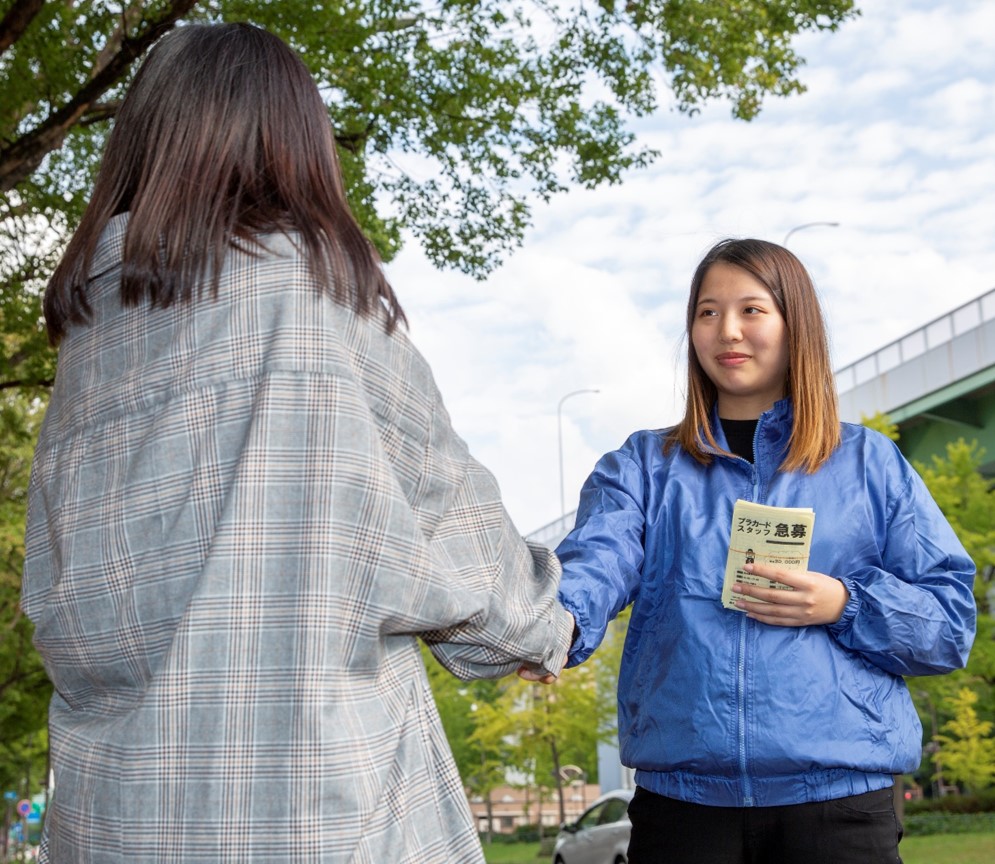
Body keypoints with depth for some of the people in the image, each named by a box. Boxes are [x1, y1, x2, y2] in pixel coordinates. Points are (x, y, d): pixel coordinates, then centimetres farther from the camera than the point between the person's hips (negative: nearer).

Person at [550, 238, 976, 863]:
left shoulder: (871, 464, 9)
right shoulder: (643, 466, 11)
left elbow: (952, 621, 5)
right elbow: (597, 565, -8)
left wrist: (844, 606, -13)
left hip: (837, 792, 0)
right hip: (681, 795, 1)